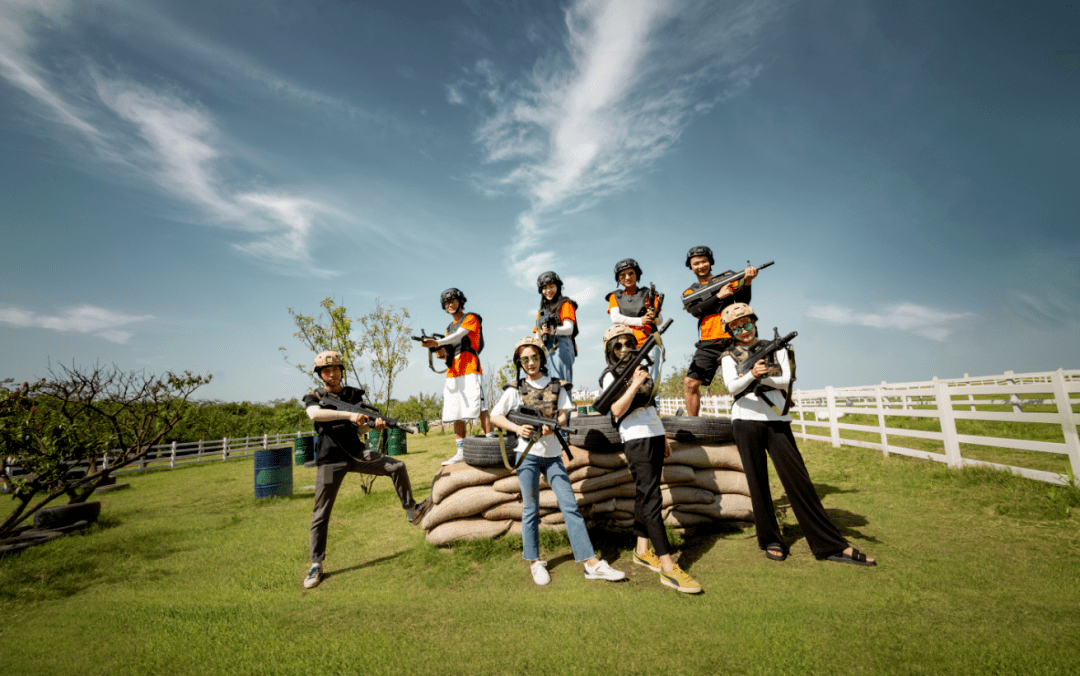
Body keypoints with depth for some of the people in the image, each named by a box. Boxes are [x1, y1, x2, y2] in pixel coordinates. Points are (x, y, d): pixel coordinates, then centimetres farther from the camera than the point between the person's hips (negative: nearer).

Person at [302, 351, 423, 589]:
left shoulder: (354, 394, 8)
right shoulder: (313, 397, -1)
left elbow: (360, 428, 8)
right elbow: (315, 414, -25)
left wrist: (375, 424, -15)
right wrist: (349, 415, -35)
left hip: (356, 453, 3)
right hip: (330, 460, -2)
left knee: (397, 467, -12)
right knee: (321, 515, 2)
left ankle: (411, 511, 1)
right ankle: (316, 565, 18)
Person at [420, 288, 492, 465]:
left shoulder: (470, 318, 7)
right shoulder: (450, 328, 27)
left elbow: (458, 336, -10)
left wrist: (437, 343, -24)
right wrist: (442, 353, 1)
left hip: (470, 370, -7)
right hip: (453, 373, 7)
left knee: (479, 408, -14)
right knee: (456, 414, 3)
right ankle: (461, 453, 7)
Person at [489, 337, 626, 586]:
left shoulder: (556, 387, 9)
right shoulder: (515, 390, 2)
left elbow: (563, 416, 4)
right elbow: (494, 417, 2)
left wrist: (551, 426, -18)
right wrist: (517, 428, -15)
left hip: (552, 454, 2)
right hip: (528, 454, -2)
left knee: (570, 505, 0)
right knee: (531, 509, 5)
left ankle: (592, 563, 4)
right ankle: (534, 563, 21)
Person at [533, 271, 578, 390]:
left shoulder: (565, 305, 9)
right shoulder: (542, 310, 28)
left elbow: (569, 329, -6)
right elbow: (537, 332, 23)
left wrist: (553, 330, -26)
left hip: (561, 346, -5)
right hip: (545, 349, 5)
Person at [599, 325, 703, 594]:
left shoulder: (641, 369, 19)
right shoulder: (611, 375, -4)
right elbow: (617, 411, -16)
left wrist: (663, 438, 22)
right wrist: (634, 385, -26)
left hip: (654, 437, 8)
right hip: (636, 440, -8)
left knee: (645, 495, 12)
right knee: (650, 499, -10)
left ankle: (642, 551, 22)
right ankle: (668, 567, -10)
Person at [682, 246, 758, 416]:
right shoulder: (690, 292, 16)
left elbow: (743, 302, 0)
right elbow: (696, 311, -4)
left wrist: (747, 282, -17)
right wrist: (718, 296, -9)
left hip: (731, 340, -1)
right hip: (707, 344, 1)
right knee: (690, 383, -7)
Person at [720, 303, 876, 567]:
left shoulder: (776, 348, 12)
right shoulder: (729, 356, 7)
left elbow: (786, 380, -1)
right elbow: (732, 387, -10)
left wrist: (763, 378, -18)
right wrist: (752, 374, -29)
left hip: (777, 420, 1)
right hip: (746, 420, -1)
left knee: (798, 479, -1)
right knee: (758, 482, 2)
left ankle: (832, 545, 7)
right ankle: (771, 540, 16)